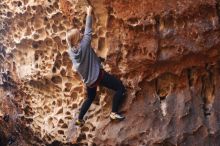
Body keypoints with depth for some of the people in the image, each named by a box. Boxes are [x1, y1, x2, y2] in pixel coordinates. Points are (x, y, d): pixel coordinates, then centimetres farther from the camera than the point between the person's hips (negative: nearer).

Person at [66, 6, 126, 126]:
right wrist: (89, 14, -2)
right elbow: (88, 31, -10)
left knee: (90, 98, 30)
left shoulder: (71, 51, -2)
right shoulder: (84, 45, -19)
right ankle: (114, 113, -3)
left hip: (88, 79, 8)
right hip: (98, 75, -8)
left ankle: (79, 119, 33)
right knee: (120, 88, -1)